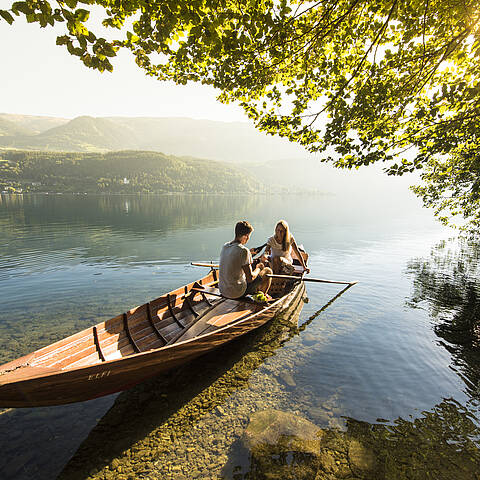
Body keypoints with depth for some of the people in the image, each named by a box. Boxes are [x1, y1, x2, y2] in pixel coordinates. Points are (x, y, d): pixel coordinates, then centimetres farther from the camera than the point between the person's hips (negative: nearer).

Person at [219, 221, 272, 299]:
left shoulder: (225, 246, 1)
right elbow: (250, 278, -19)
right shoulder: (244, 251, -22)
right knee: (268, 271, 7)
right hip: (237, 293, -7)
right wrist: (258, 268, 1)